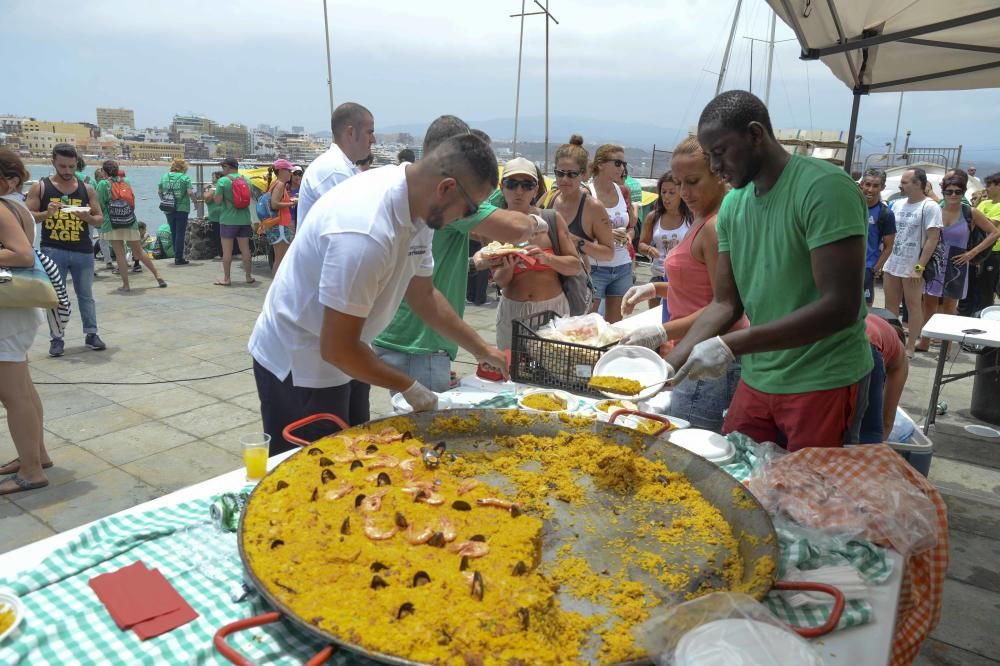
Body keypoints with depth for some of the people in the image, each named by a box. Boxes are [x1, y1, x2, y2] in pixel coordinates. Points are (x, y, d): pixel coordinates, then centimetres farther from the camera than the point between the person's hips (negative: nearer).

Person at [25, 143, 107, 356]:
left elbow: (100, 219, 7)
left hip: (83, 251, 2)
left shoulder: (86, 189, 6)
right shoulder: (40, 187, 2)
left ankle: (91, 334, 16)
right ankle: (57, 339, 8)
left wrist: (88, 217, -14)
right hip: (53, 250, -1)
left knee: (86, 294, 9)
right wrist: (46, 213, -18)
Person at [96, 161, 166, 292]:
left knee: (119, 254, 0)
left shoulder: (103, 184, -2)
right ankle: (158, 276, 13)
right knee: (139, 252, 14)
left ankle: (125, 284, 0)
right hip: (130, 222, 3)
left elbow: (99, 206, -6)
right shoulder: (126, 181, 8)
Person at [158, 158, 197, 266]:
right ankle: (179, 258, 1)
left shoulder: (164, 177, 7)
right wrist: (194, 200, 0)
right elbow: (190, 193, -16)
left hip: (168, 210, 5)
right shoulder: (184, 178, -8)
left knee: (173, 233, 16)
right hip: (181, 209, -5)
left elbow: (159, 192, 13)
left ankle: (177, 256, 21)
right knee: (180, 233, 1)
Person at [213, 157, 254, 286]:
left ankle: (226, 279, 5)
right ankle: (248, 276, 15)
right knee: (245, 248, 10)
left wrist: (213, 194, 7)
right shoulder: (246, 180, 5)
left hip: (228, 219, -4)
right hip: (244, 219, 4)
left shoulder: (222, 181, -10)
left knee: (227, 250, 1)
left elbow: (218, 200, -12)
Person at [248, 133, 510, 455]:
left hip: (341, 357, 8)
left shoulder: (417, 208, -7)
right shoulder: (366, 231, -34)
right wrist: (409, 388, -15)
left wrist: (481, 349, 10)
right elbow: (337, 348, -28)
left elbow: (423, 294, 9)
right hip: (298, 364, -8)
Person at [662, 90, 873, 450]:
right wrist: (668, 366, -6)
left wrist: (731, 346, -26)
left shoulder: (824, 188, -17)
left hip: (824, 383, -6)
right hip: (756, 380, 6)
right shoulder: (732, 205, 4)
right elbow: (725, 304, 5)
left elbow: (841, 306, -23)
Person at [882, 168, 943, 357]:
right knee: (890, 305, 12)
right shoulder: (897, 204, 8)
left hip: (912, 267, -6)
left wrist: (919, 267, -18)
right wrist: (883, 259, 8)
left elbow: (932, 239, -14)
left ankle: (910, 347, 10)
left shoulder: (929, 207, -10)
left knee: (913, 306, 4)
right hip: (892, 264, 6)